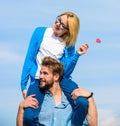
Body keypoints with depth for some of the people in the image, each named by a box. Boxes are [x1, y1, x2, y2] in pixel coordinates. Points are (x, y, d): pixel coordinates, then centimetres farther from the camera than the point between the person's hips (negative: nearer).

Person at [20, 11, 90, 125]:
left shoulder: (68, 44, 1)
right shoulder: (40, 32, -1)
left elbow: (65, 72, -6)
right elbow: (29, 59, 2)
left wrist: (77, 55, -19)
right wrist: (23, 85, -1)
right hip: (38, 79, -1)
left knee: (84, 103, -25)